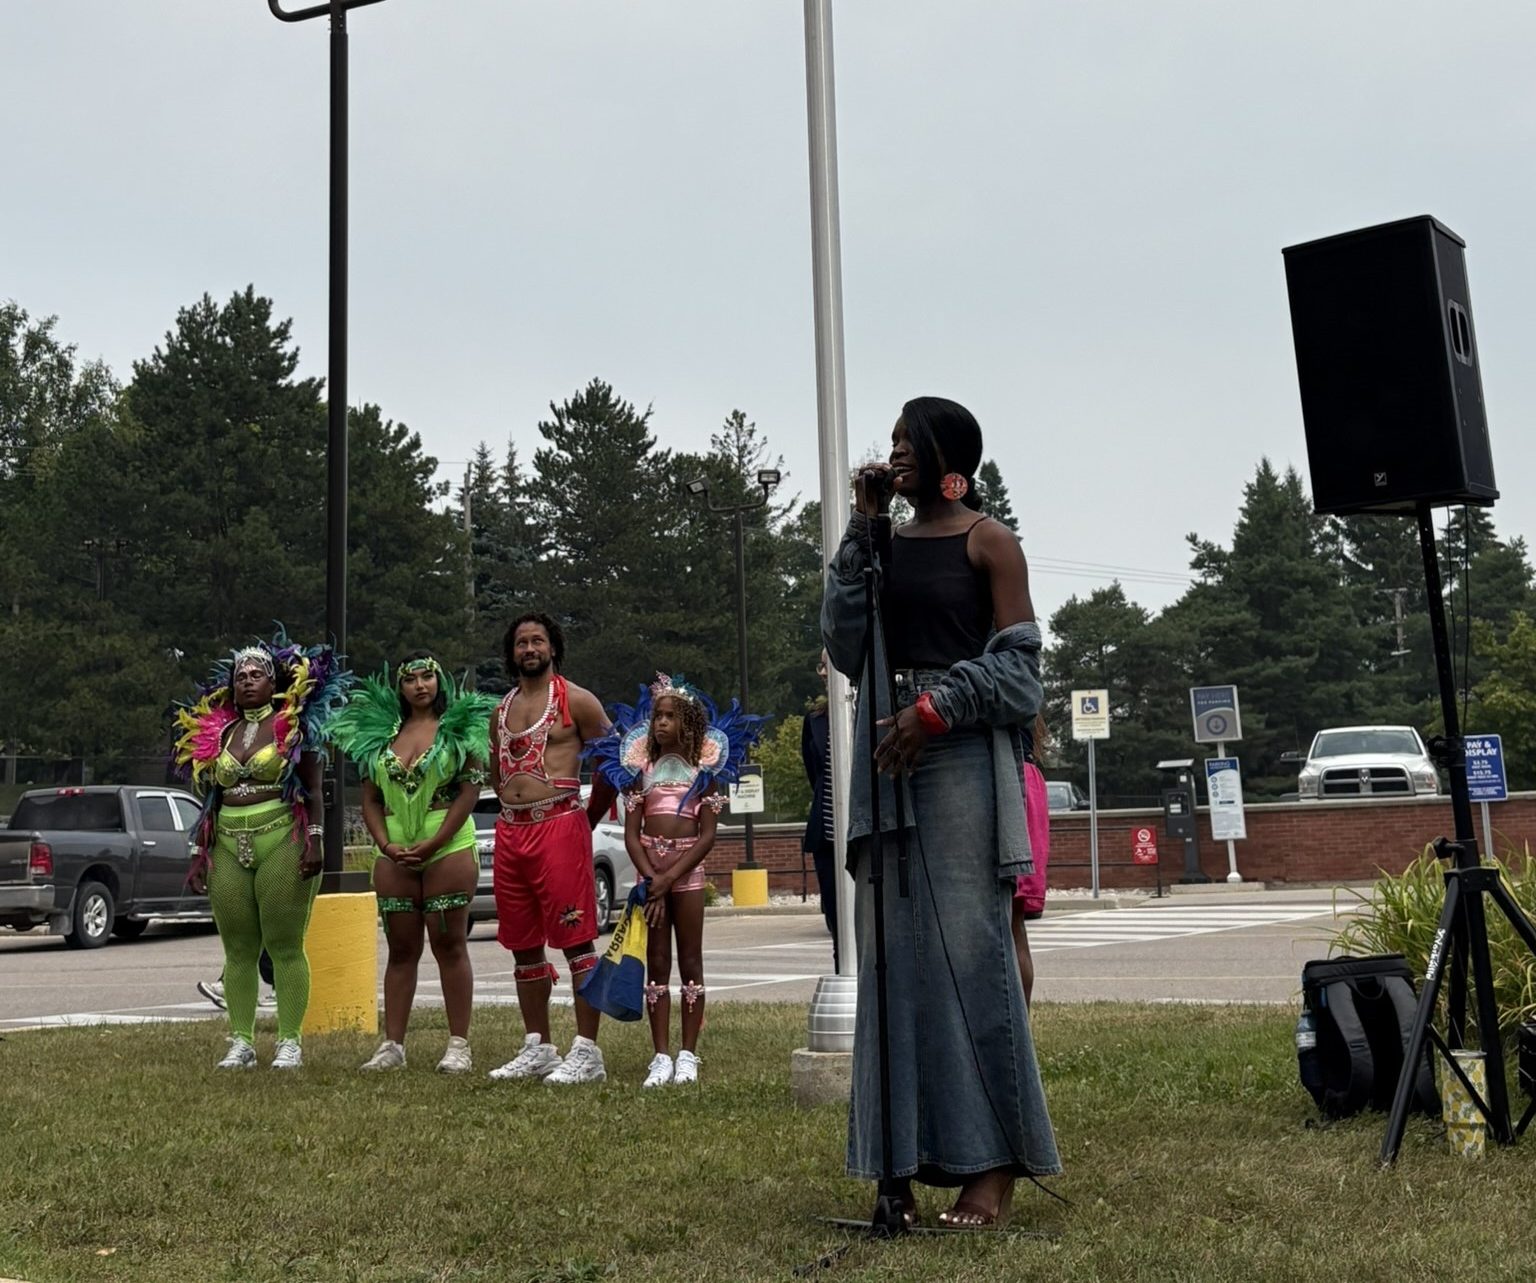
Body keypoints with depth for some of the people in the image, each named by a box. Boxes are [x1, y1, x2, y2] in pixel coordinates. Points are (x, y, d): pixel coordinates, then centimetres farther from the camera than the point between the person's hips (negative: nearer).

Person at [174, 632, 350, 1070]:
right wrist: (201, 854, 13)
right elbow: (210, 799, 17)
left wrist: (313, 840, -11)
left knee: (285, 946, -3)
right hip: (228, 846, 5)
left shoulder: (293, 725, 1)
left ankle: (290, 1042, 2)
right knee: (238, 950, 6)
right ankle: (241, 1042, 11)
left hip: (282, 841, -5)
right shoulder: (218, 731, 14)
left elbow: (312, 789, -2)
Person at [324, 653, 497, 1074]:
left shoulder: (458, 726, 0)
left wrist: (434, 843, -13)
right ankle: (393, 1045, 14)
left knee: (449, 945, -1)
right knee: (401, 949, 10)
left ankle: (459, 1046, 3)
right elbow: (370, 798, 11)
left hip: (449, 847, -4)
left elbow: (471, 788, -7)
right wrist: (386, 845, -4)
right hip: (394, 855, 4)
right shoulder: (381, 731, 12)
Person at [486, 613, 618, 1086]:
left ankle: (587, 1051, -7)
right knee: (523, 945, 10)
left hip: (559, 825, -7)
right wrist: (515, 808, 16)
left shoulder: (574, 700, -1)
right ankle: (537, 1048, 18)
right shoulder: (502, 709, 18)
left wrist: (588, 819, 1)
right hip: (510, 831, 7)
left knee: (576, 940, -8)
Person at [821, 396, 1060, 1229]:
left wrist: (936, 709, -14)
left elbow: (1017, 666, -2)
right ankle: (902, 1167, 7)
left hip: (963, 759, -5)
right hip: (888, 762, 5)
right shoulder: (884, 545, 17)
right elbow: (845, 645, 5)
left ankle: (991, 1167, 1)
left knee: (968, 949, -6)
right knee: (895, 955, 2)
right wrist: (862, 529, 4)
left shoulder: (988, 542, 2)